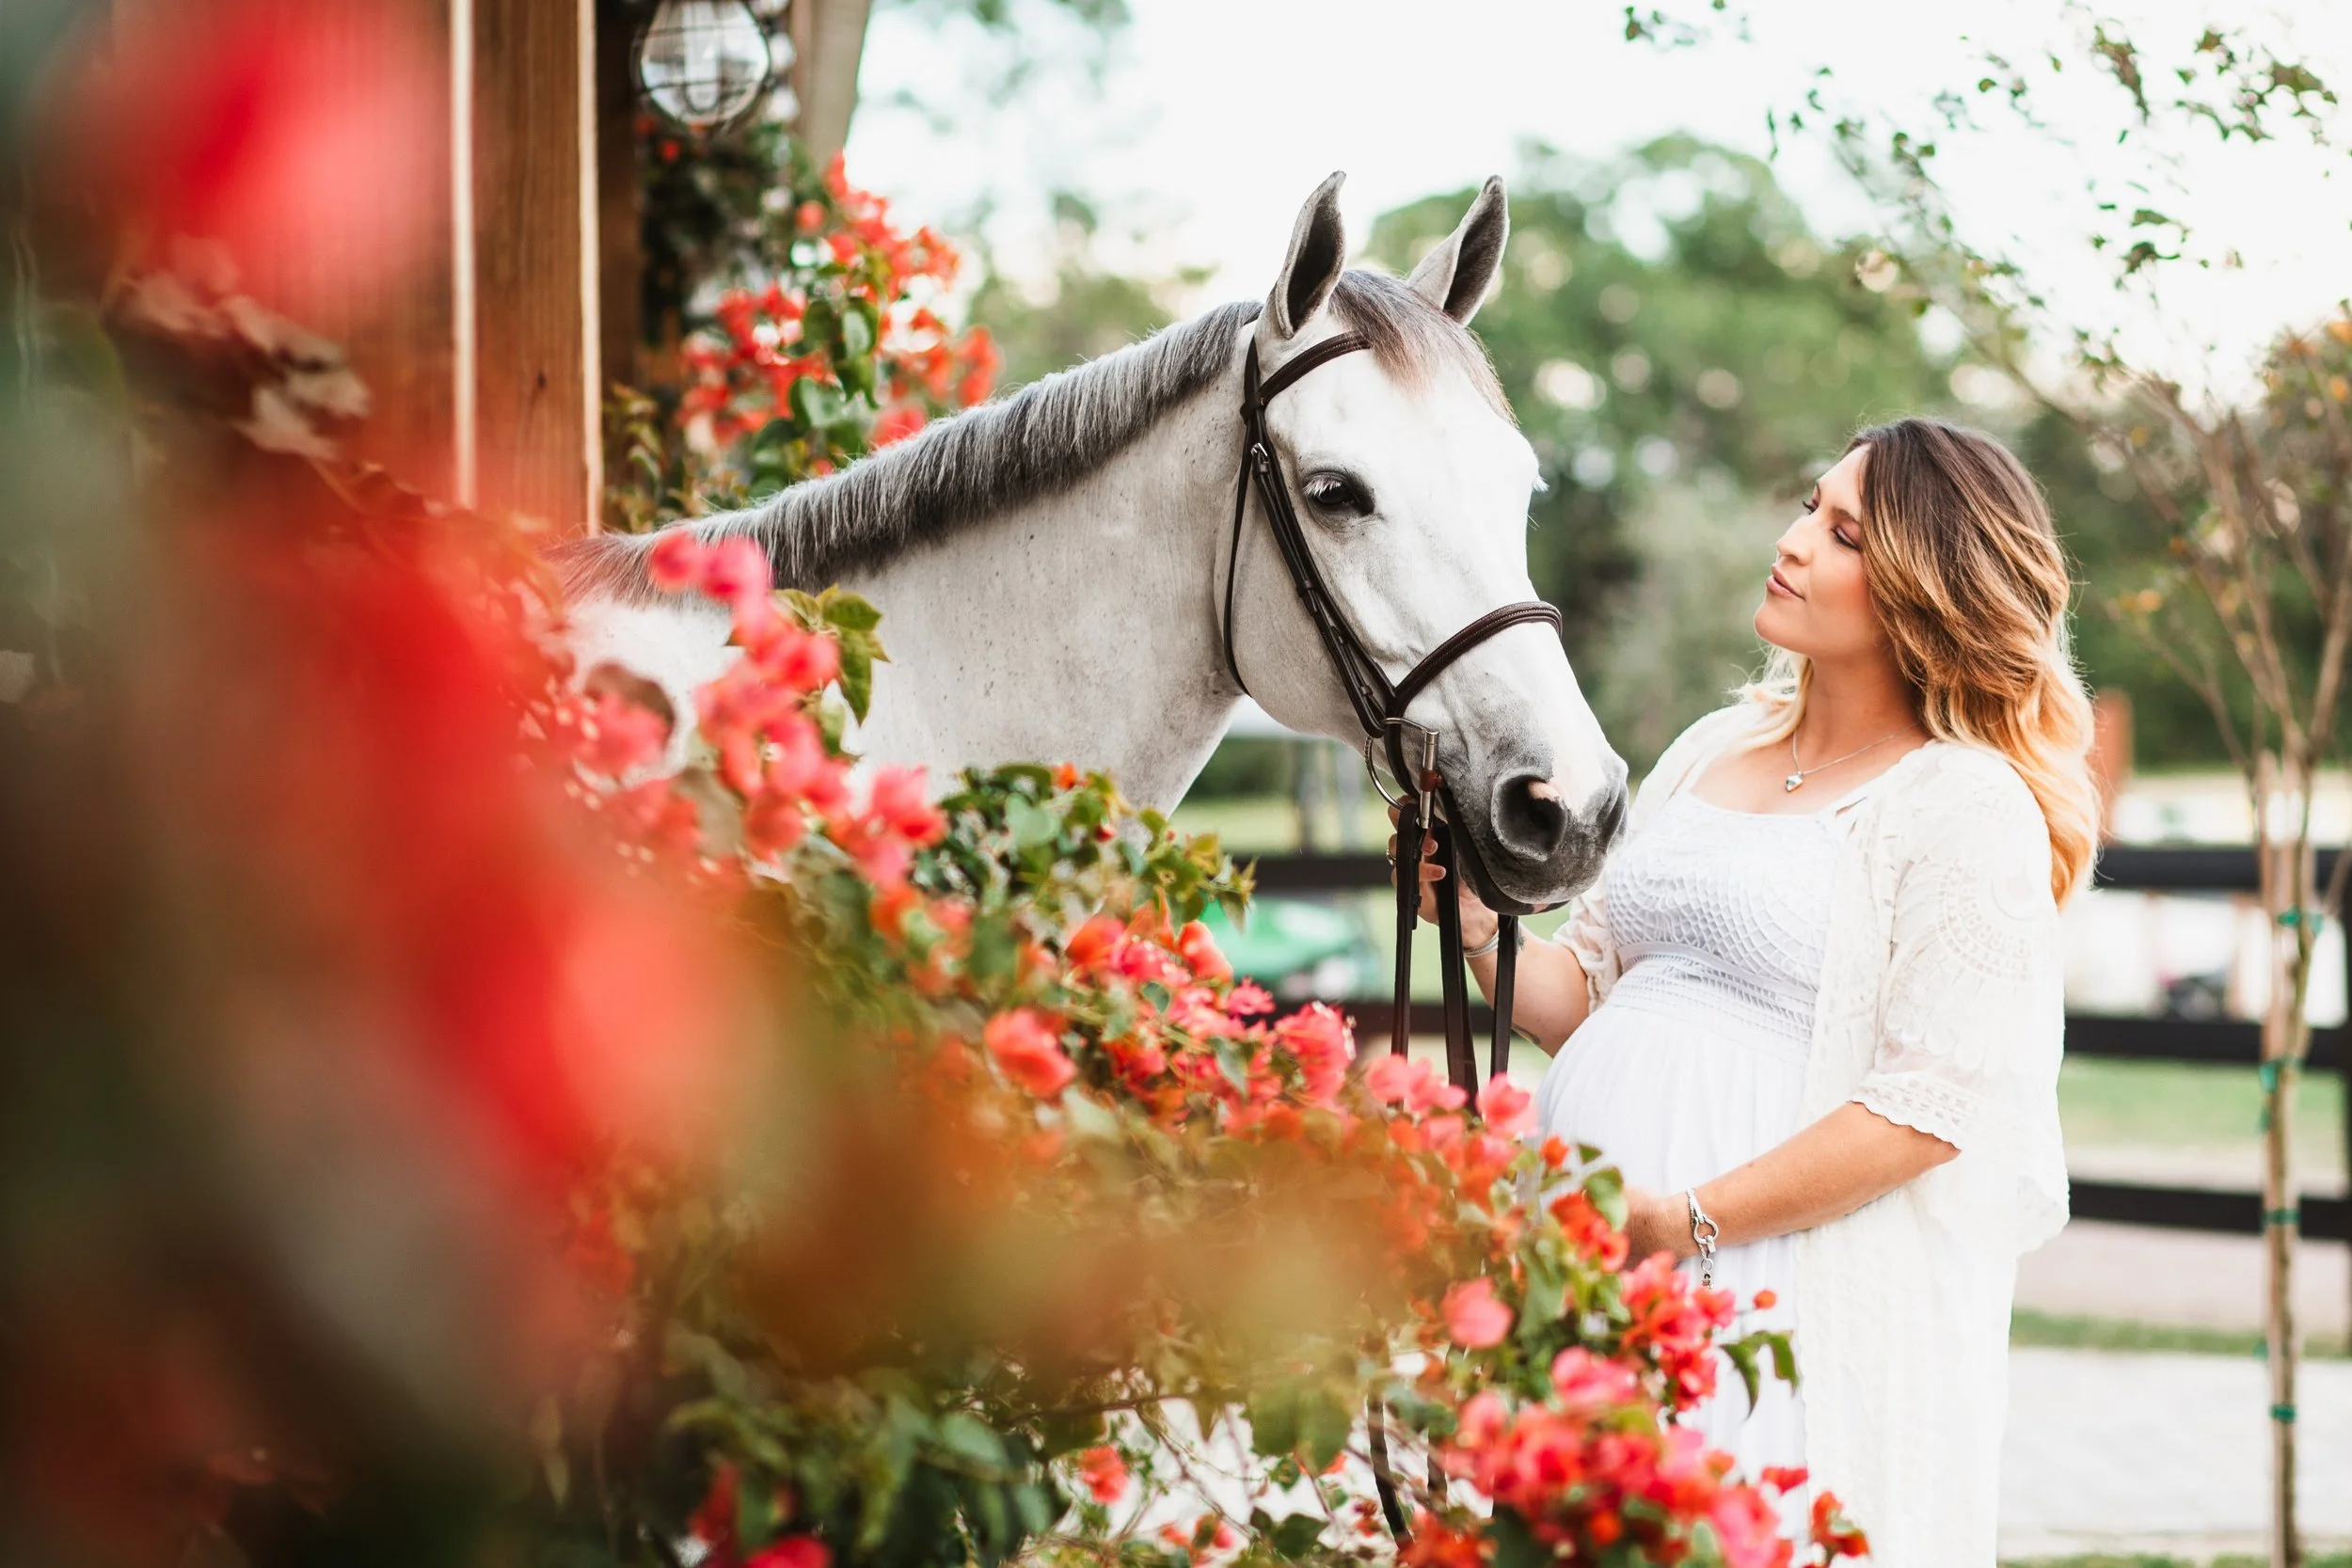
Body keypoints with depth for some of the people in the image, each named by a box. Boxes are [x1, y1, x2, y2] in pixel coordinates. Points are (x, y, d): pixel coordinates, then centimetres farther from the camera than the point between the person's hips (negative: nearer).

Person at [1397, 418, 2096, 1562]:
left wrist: (1688, 1222, -19)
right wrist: (1476, 923, -2)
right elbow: (1584, 996, 18)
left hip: (1795, 1280, -6)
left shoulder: (1969, 808, -7)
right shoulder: (1712, 748, 16)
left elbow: (1930, 1107, -15)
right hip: (1600, 1259, 7)